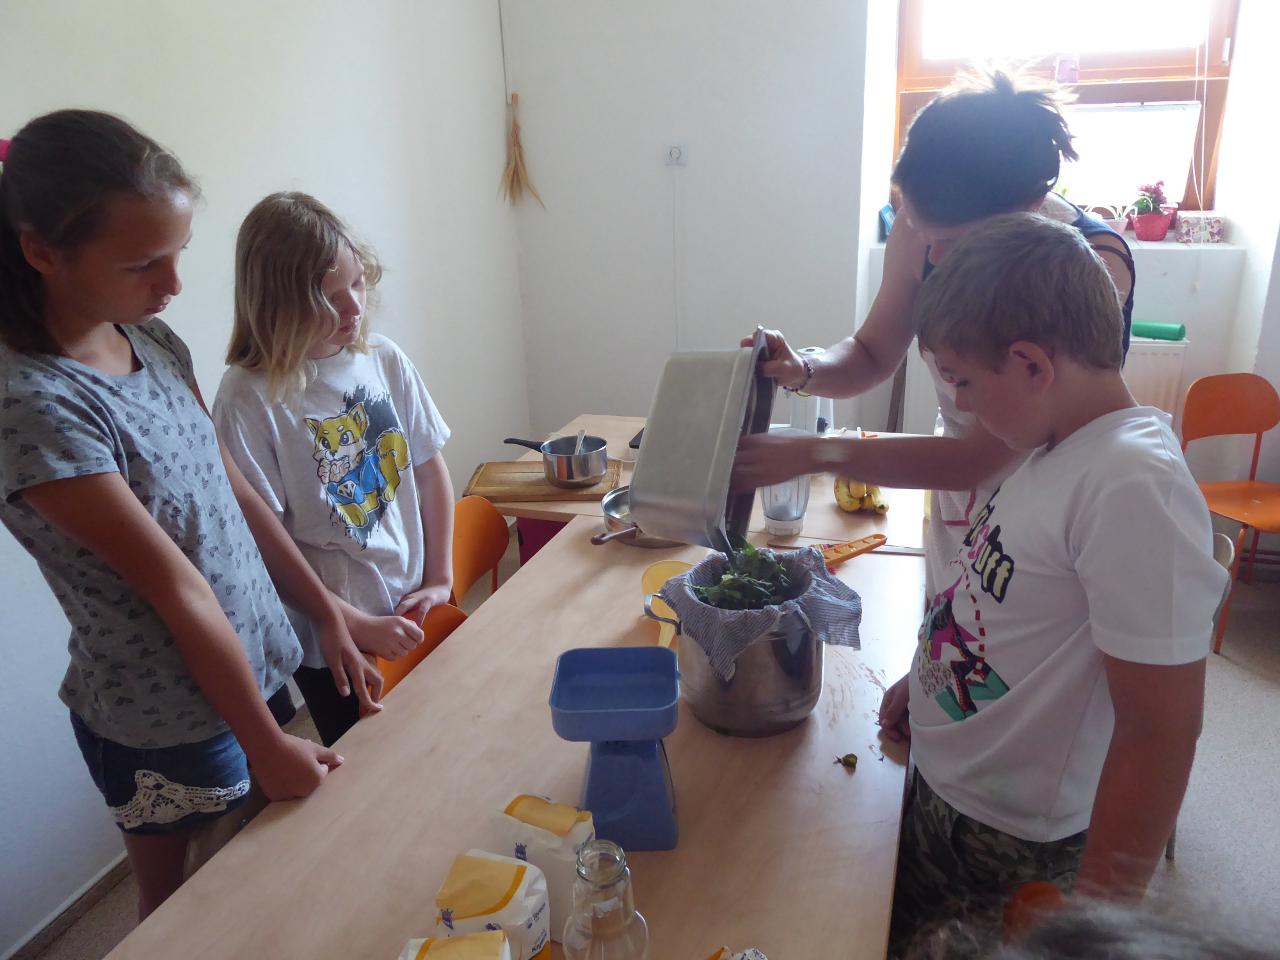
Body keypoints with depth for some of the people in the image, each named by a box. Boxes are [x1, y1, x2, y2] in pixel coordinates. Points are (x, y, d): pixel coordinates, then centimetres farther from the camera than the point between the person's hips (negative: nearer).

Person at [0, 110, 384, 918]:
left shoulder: (157, 343, -2)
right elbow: (175, 585, -23)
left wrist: (331, 618, 6)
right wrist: (264, 743, -16)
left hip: (263, 665, 7)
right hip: (171, 726, -6)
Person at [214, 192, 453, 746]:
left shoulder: (383, 359, -5)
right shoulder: (249, 399, -18)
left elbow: (429, 469, 3)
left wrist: (439, 578, 0)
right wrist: (358, 627, -15)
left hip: (417, 611, 4)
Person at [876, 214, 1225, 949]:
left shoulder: (1135, 489, -29)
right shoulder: (1062, 448, -2)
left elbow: (1160, 735, -26)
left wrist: (1095, 917, -19)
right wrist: (935, 675, 16)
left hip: (1011, 850, -7)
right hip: (943, 794, 8)